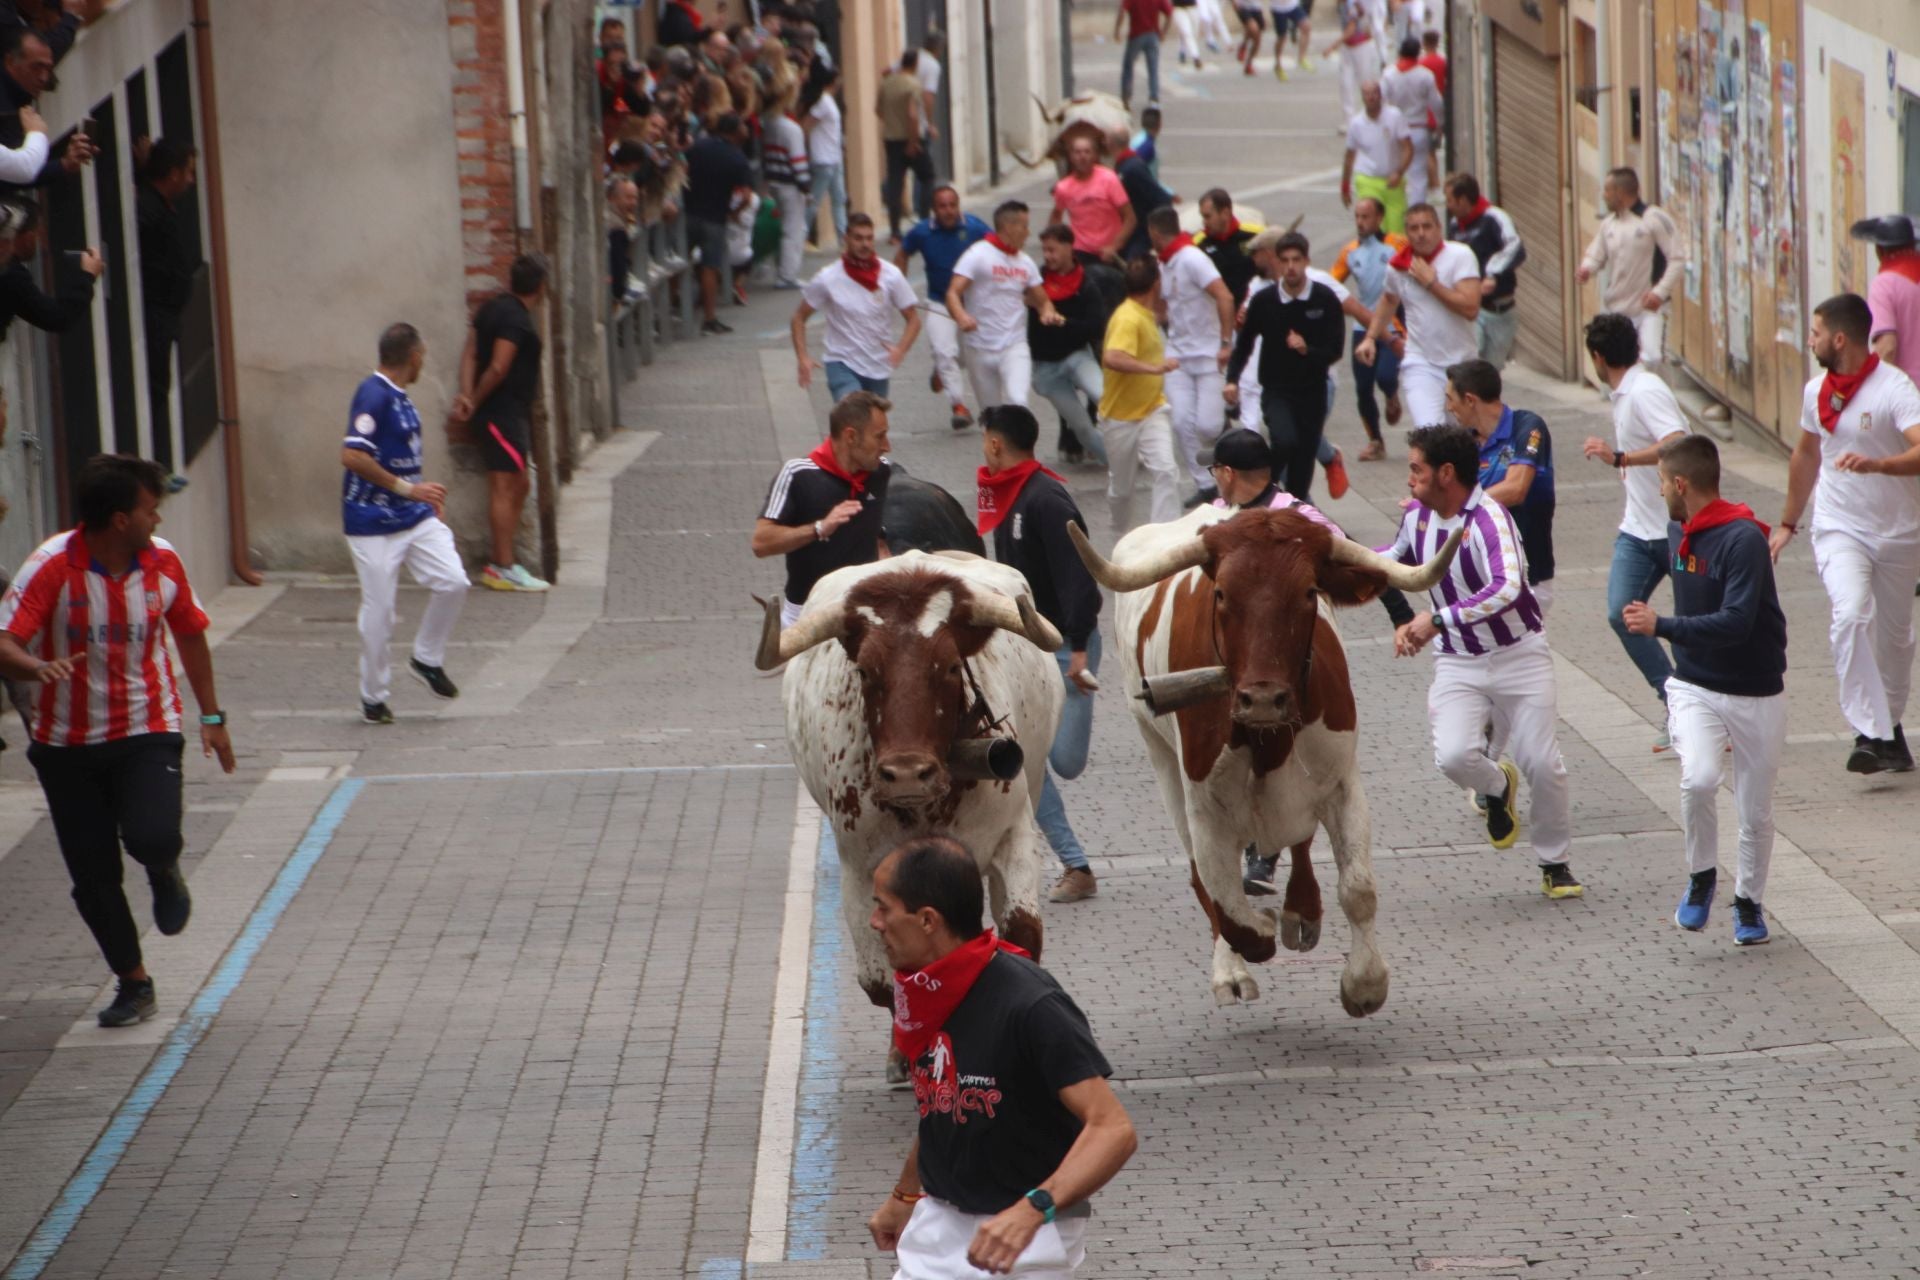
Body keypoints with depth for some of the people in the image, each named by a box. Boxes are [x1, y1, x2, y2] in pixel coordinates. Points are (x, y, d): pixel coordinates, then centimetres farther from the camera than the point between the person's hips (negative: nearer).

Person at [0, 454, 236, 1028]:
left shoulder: (162, 561, -6)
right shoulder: (53, 567, -18)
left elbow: (190, 635, 12)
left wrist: (211, 716, 14)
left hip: (147, 729, 1)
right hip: (69, 742, -1)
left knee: (152, 838, -24)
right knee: (93, 877, 2)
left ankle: (166, 873, 14)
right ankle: (134, 985, 22)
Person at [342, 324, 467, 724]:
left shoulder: (401, 398, 13)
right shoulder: (373, 395, -16)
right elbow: (352, 456, -25)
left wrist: (426, 495, 21)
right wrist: (405, 488, -21)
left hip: (414, 516, 8)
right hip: (373, 523, -8)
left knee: (452, 581, -7)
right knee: (378, 611, -1)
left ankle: (427, 660, 13)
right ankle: (373, 697, 14)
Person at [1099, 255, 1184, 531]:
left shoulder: (1146, 315, 5)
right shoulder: (1128, 319, -23)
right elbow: (1111, 358, -40)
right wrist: (1153, 368, -42)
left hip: (1152, 410, 6)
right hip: (1121, 416, -6)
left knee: (1166, 470, -15)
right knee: (1121, 487, 11)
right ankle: (1123, 539, 34)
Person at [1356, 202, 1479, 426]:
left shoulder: (1460, 256, -11)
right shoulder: (1397, 266, 0)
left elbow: (1471, 308, -22)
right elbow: (1388, 303, 22)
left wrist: (1431, 283, -19)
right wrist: (1370, 338, 13)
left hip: (1462, 362, 0)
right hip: (1420, 363, 0)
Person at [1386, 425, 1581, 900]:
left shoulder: (1489, 519, -22)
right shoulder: (1417, 516, 0)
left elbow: (1506, 589, -39)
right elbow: (1397, 558, 24)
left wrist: (1439, 620, -40)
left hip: (1519, 654, -4)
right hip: (1458, 663, 4)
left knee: (1542, 764, -3)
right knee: (1453, 756, -20)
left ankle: (1554, 864, 19)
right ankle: (1497, 786, 16)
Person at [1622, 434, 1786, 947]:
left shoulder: (1744, 539, -21)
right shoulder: (1678, 533, 4)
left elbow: (1735, 623, -30)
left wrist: (1660, 626, -26)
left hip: (1756, 695, -4)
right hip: (1695, 688, 4)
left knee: (1756, 812, 6)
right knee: (1698, 778, -23)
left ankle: (1749, 901, 28)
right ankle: (1701, 876, -2)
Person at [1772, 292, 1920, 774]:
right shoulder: (1817, 392, 4)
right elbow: (1806, 454, 22)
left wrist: (1876, 464, -48)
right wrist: (1788, 522, 28)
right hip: (1839, 530, 2)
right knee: (1852, 613, -23)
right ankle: (1870, 734, -26)